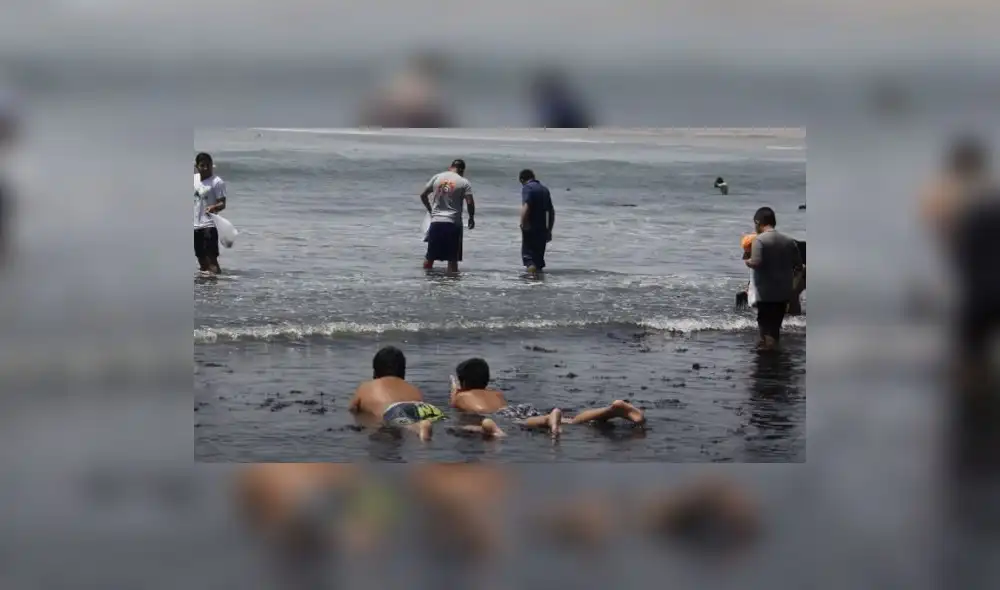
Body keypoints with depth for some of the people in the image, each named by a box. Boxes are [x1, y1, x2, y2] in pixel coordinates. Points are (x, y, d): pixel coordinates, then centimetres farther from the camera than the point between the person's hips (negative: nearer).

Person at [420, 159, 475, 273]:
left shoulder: (437, 177, 7)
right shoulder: (464, 182, -3)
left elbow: (423, 195, 12)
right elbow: (470, 202, -10)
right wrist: (471, 218, 6)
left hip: (436, 222, 3)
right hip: (453, 223, -3)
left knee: (430, 256, 13)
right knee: (452, 259, 1)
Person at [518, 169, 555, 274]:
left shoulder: (527, 188, -7)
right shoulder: (544, 189, 15)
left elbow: (525, 207, -23)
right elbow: (551, 211, 19)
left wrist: (523, 225, -18)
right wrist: (549, 229, 24)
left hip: (530, 229, -6)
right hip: (542, 229, 6)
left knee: (527, 252, -1)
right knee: (539, 253, 15)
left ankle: (530, 265, -24)